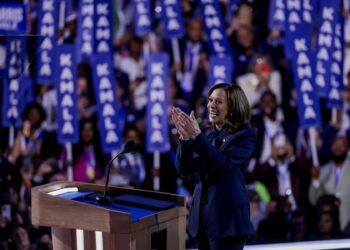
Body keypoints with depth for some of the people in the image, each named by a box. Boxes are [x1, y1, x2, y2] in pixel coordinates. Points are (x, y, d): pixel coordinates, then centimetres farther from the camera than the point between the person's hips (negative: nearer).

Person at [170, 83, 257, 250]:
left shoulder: (245, 134, -5)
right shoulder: (209, 135, 13)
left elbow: (223, 164, -19)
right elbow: (184, 169, 4)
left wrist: (197, 135, -24)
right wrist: (185, 138, -12)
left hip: (227, 216, -7)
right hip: (202, 214, 7)